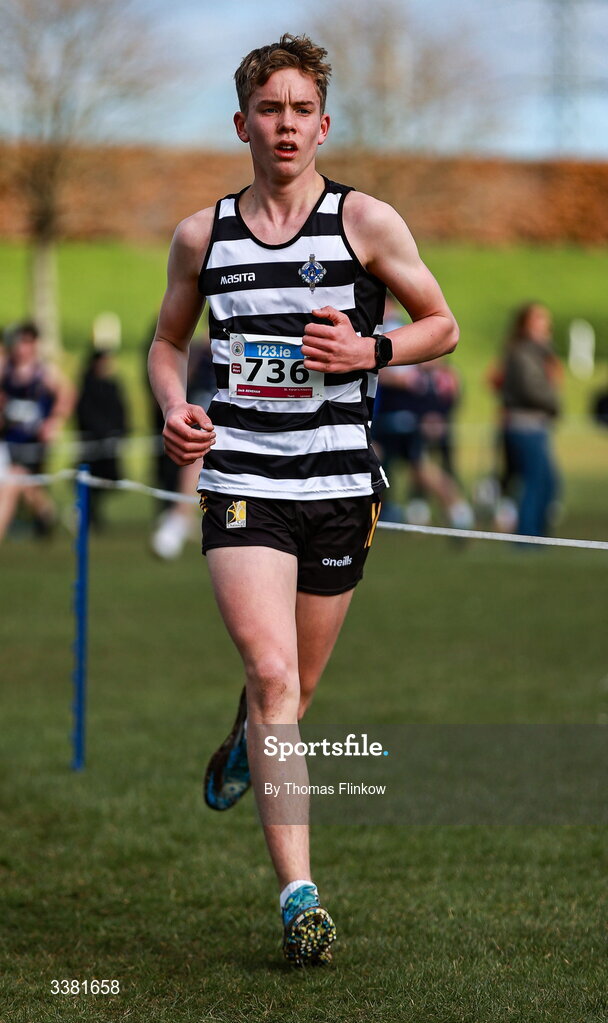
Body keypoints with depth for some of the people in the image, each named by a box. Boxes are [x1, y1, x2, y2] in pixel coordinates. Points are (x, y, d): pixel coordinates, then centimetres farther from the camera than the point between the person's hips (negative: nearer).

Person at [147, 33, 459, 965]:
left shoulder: (365, 221, 0)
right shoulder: (202, 236, 6)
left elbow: (442, 326, 7)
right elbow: (168, 340, 20)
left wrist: (369, 350, -12)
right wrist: (174, 408, -1)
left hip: (339, 483, 1)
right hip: (240, 480, -1)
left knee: (296, 688, 12)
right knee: (272, 673, -17)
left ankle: (242, 747, 50)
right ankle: (299, 894, -19)